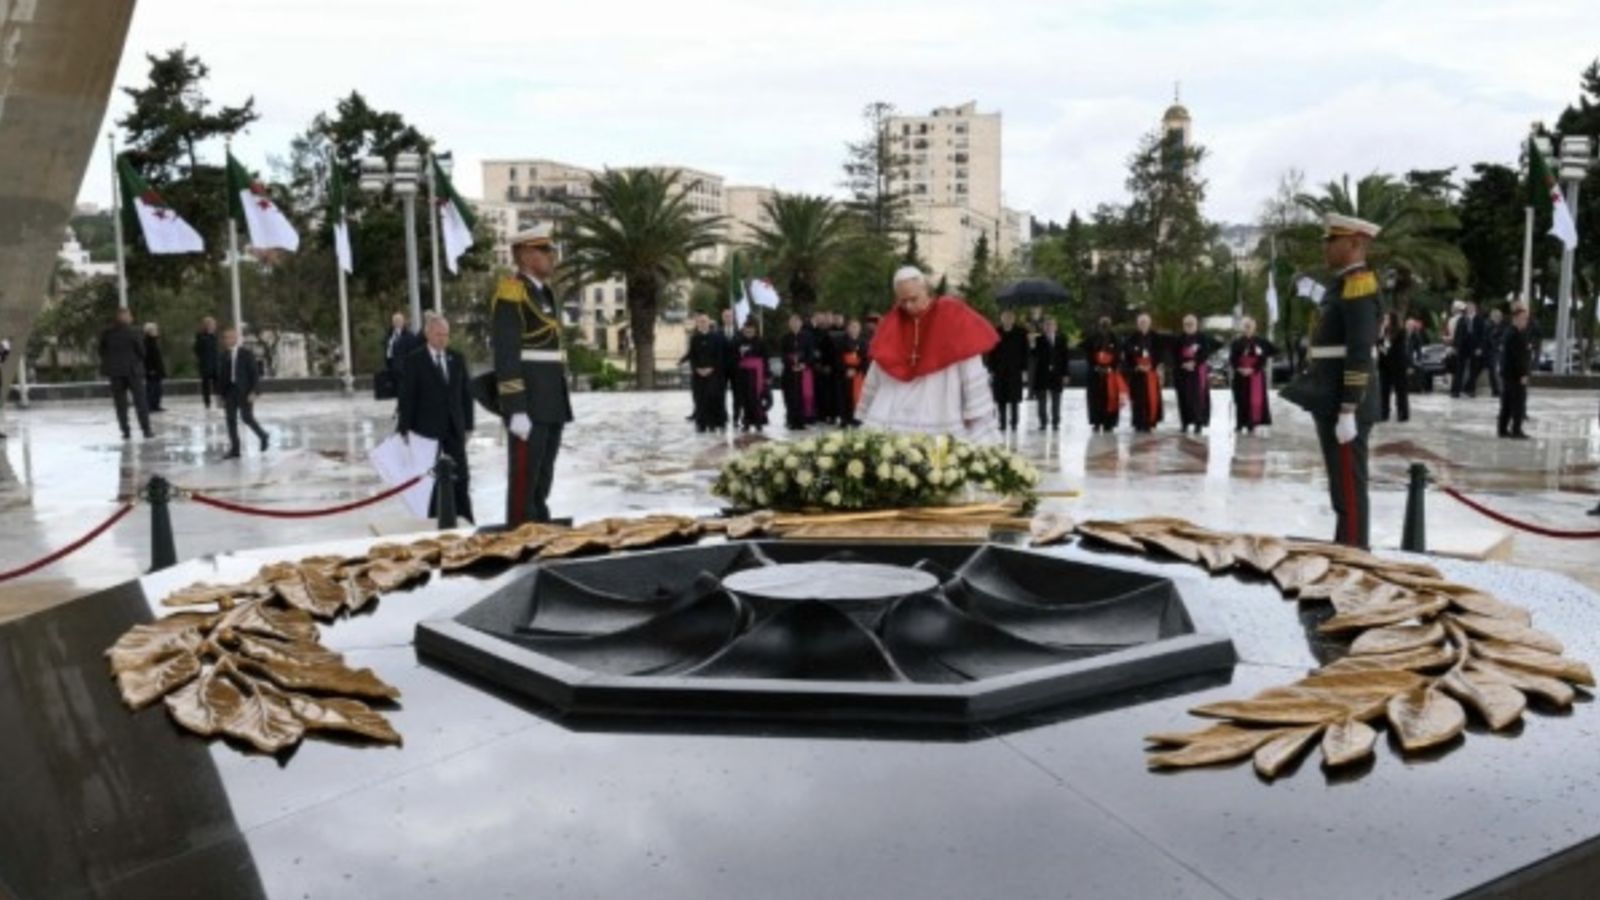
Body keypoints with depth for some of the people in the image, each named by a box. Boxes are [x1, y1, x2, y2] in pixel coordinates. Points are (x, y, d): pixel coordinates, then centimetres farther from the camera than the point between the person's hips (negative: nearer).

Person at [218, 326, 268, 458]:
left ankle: (262, 435, 21)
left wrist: (254, 392, -16)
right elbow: (220, 377, 10)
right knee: (231, 420, 1)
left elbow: (255, 374, -7)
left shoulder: (247, 354, -4)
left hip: (245, 392, -4)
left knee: (247, 418, -6)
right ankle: (234, 449, 5)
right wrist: (221, 395, 7)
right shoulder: (222, 357, 8)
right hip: (229, 392, 4)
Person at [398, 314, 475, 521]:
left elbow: (466, 393, 10)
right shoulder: (413, 360, -5)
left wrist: (468, 424, 5)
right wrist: (405, 428, -12)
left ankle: (465, 520, 9)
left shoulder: (457, 359, 7)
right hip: (427, 427, -4)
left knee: (461, 477, 3)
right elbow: (407, 397, -8)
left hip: (455, 427, 4)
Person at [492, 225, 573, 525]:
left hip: (551, 404, 9)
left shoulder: (545, 294, 19)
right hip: (528, 405, -9)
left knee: (542, 481, 13)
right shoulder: (511, 294, -10)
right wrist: (515, 410, -21)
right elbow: (505, 356, -16)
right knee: (524, 480, -5)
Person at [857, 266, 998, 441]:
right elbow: (875, 377, 17)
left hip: (942, 424, -3)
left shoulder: (952, 318, -1)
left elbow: (972, 373, -2)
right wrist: (866, 415, 18)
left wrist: (977, 420, -5)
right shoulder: (893, 324, 10)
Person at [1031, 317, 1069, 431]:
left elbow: (1064, 357, 4)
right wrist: (1033, 347, -25)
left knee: (1056, 400, 4)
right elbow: (1035, 355, -5)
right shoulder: (1039, 339, 1)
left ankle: (1055, 423, 10)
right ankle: (1043, 422, 10)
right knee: (1042, 399, 2)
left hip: (1056, 374, 1)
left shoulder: (1061, 340, 5)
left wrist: (1064, 374, 0)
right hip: (1042, 374, -1)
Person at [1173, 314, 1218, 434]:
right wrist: (1183, 364, -10)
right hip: (1183, 371, 3)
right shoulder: (1180, 339, 9)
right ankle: (1185, 422, 9)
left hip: (1199, 370, -3)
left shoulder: (1203, 338, -1)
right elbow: (1175, 354, 5)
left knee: (1198, 396, -7)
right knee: (1184, 396, 2)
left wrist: (1194, 363, -17)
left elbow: (1206, 352, -9)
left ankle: (1199, 423, -2)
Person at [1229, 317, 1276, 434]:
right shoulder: (1236, 343, 3)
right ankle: (1240, 424, 11)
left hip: (1256, 375, 0)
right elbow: (1232, 360, -1)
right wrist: (1239, 369, -17)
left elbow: (1263, 359, -5)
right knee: (1241, 400, 3)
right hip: (1240, 376, 0)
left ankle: (1251, 424, 2)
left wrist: (1252, 370, -15)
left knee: (1255, 400, -2)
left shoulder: (1260, 342, 2)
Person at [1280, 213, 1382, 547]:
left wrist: (1348, 412, -22)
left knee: (1350, 488, -5)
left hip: (1345, 405, -10)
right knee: (1341, 486, 15)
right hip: (1331, 402, 10)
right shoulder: (1343, 284, 16)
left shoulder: (1359, 284, -13)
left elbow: (1360, 355, -20)